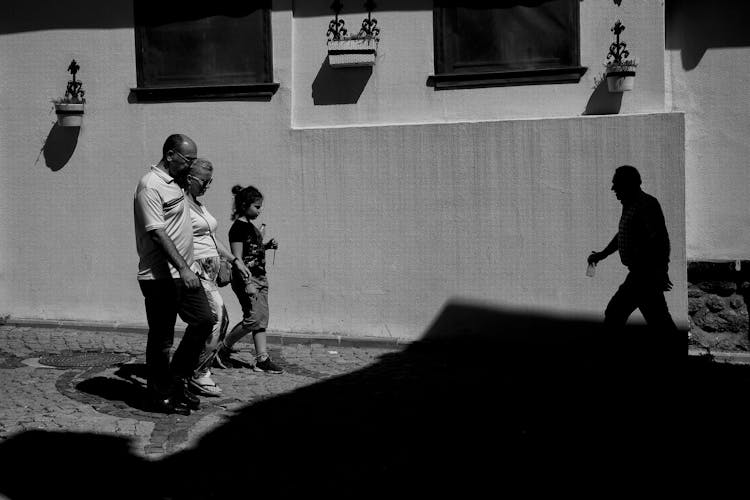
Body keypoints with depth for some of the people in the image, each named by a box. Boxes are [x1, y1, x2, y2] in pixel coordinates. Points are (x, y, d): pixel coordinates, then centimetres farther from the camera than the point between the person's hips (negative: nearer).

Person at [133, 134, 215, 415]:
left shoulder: (175, 183, 15)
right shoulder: (151, 186, -16)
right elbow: (158, 233, -23)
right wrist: (183, 268, -28)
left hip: (182, 273, 10)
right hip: (160, 277, -10)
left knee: (204, 320, 10)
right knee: (161, 338, 1)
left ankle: (176, 381, 22)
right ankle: (161, 397, 14)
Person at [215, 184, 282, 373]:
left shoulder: (250, 226, 15)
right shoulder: (238, 227, -13)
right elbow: (237, 258, -18)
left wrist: (267, 246, 11)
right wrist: (247, 284, -23)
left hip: (259, 277, 9)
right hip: (246, 278, -9)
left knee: (262, 319, 6)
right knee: (253, 318, -12)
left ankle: (262, 359, 7)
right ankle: (223, 348, 5)